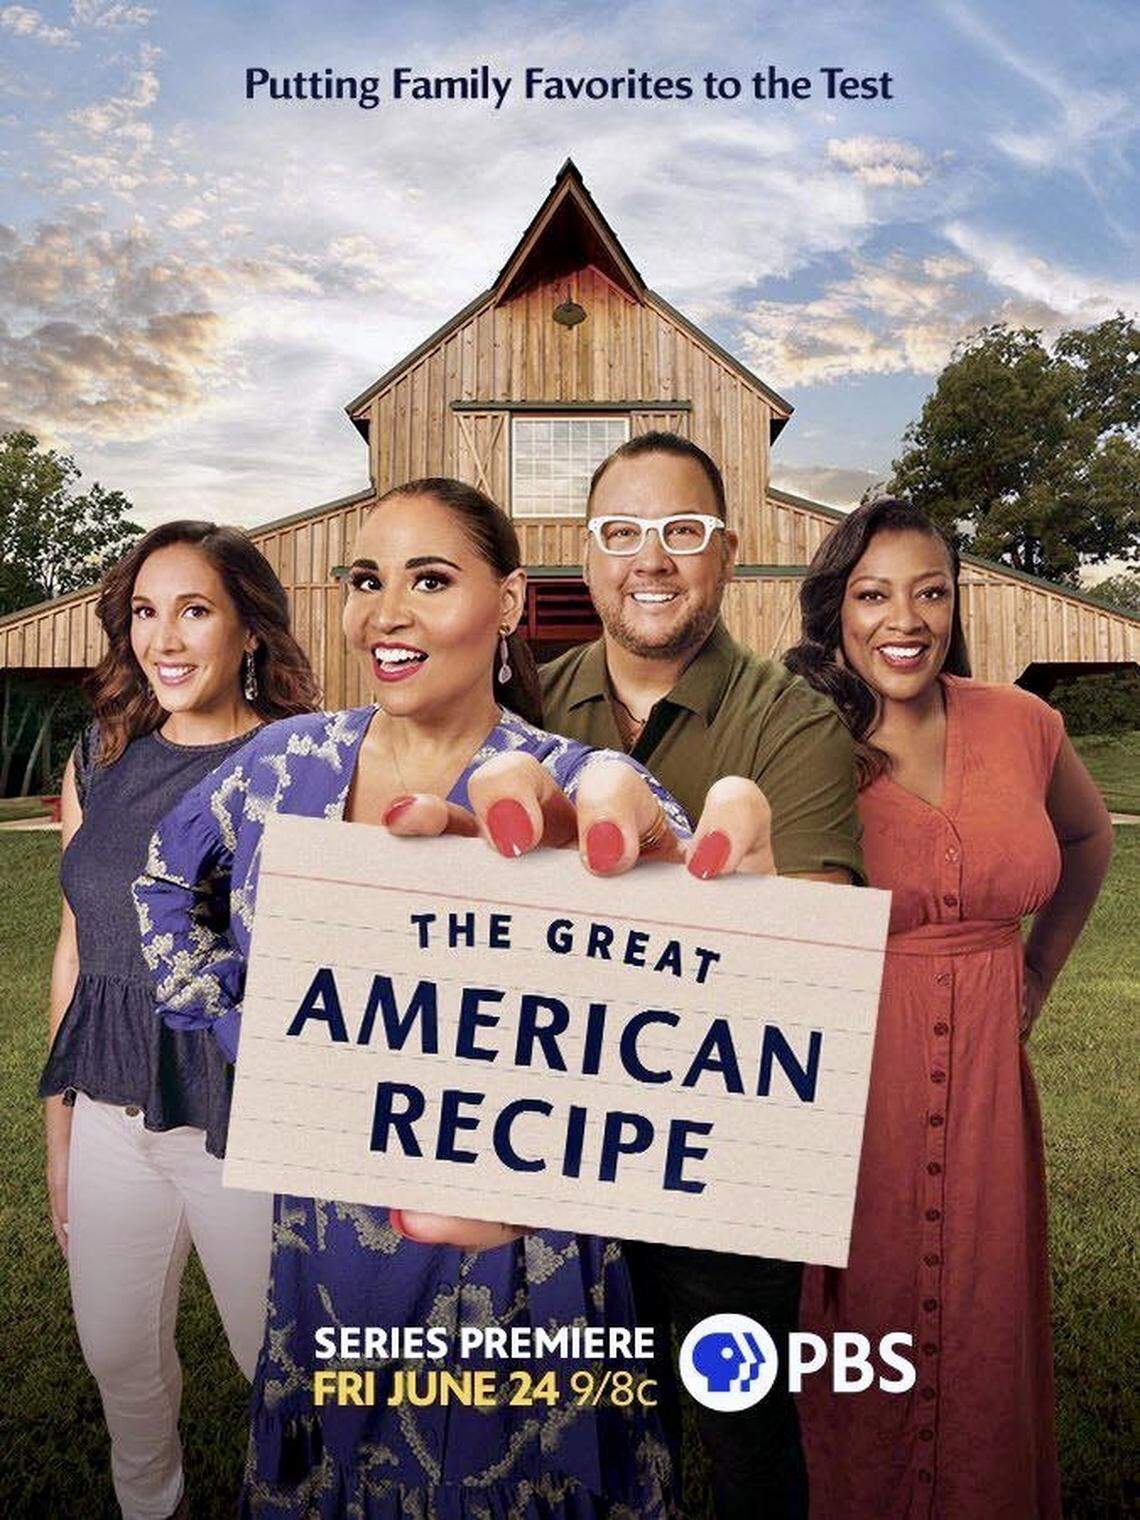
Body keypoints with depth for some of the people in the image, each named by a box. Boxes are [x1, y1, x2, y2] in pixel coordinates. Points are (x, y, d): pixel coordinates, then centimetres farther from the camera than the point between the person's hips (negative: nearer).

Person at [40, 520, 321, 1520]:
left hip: (244, 1124, -4)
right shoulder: (99, 765, 2)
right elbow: (76, 949, 9)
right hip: (111, 1121, 5)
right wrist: (59, 1127, 13)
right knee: (118, 1358, 22)